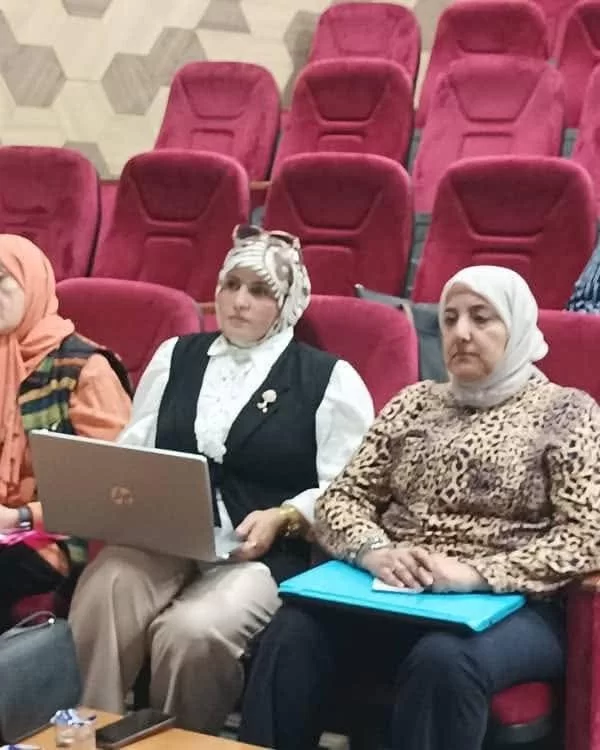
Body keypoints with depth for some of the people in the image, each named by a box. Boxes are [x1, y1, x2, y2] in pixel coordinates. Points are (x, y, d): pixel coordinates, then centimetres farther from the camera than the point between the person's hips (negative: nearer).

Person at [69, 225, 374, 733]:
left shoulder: (329, 378, 6)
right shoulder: (175, 357, 19)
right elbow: (132, 453, 16)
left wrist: (282, 517, -15)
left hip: (267, 551, -3)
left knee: (192, 631, -32)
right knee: (102, 591, -31)